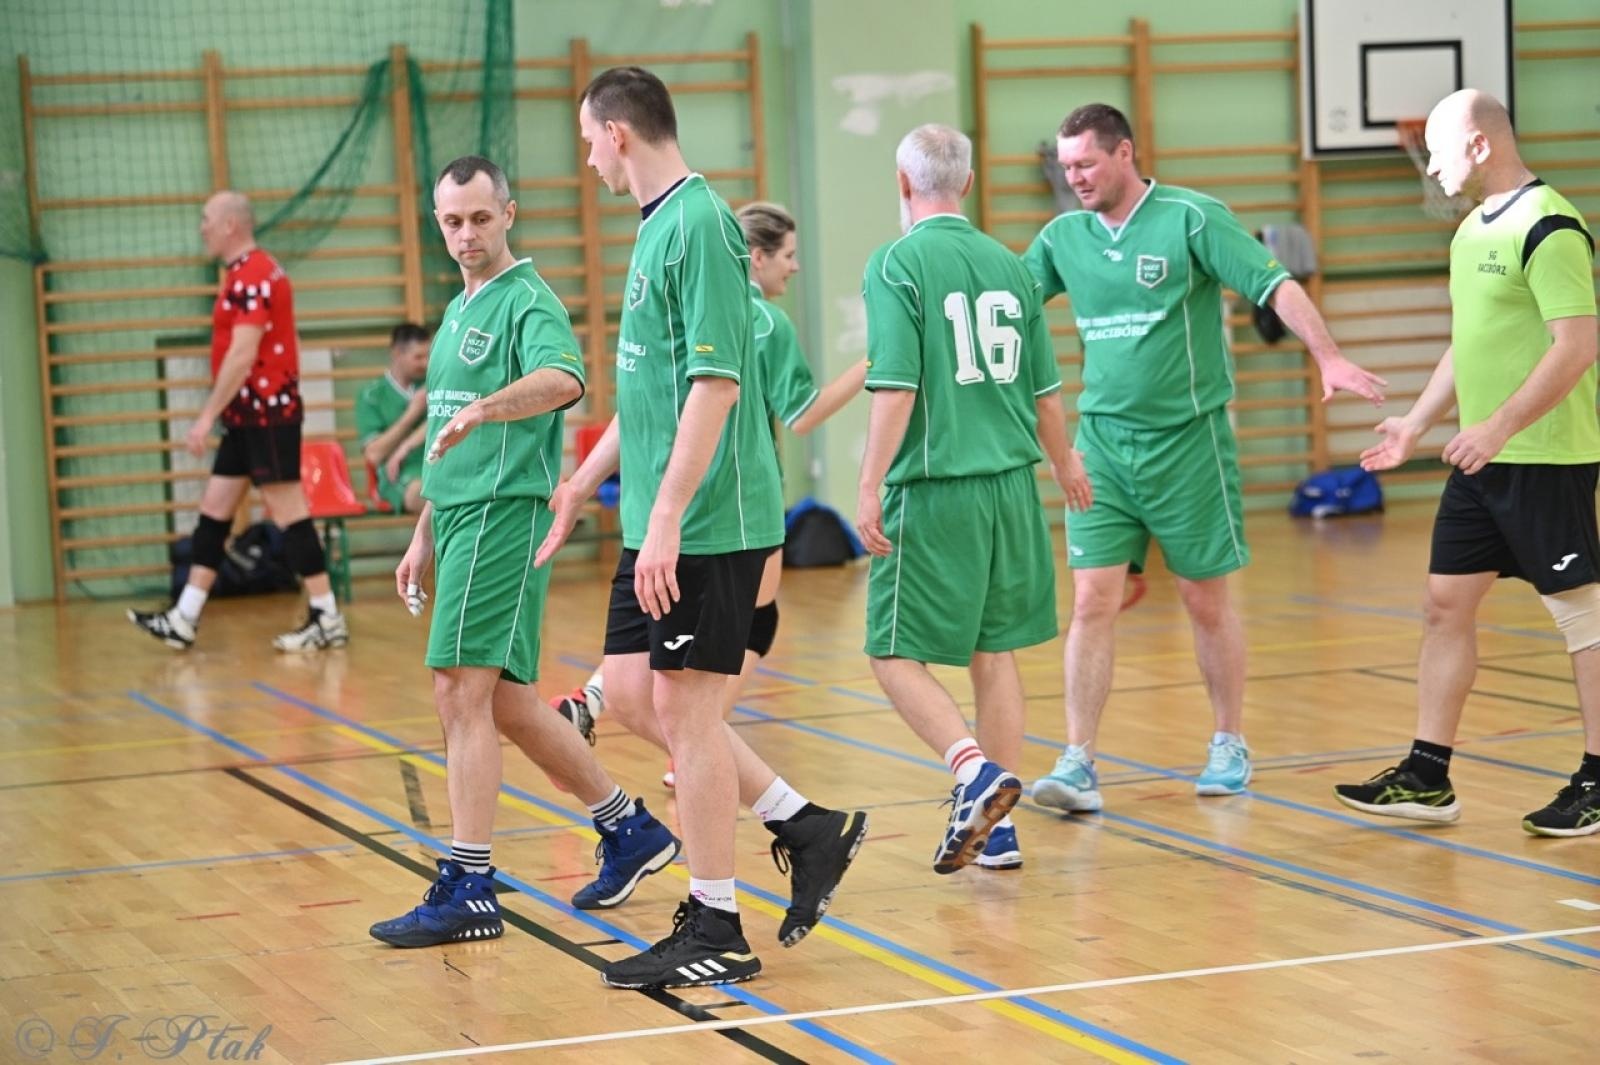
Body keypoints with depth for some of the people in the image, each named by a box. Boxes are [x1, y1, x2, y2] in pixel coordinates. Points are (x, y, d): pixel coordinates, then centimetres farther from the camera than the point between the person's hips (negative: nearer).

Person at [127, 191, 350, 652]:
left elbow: (242, 355, -22)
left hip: (267, 413, -10)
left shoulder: (253, 276, -15)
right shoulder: (246, 273, 16)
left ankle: (327, 620, -2)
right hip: (249, 416, 10)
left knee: (288, 512, -7)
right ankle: (183, 620, 12)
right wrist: (219, 413, 21)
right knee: (214, 509, 10)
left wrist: (207, 416, -22)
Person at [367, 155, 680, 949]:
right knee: (505, 703, 13)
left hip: (504, 517, -10)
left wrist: (481, 407, -48)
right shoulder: (458, 311, 20)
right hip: (461, 521, 10)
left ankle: (468, 887, -8)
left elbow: (562, 379, -32)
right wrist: (424, 537, 25)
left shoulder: (528, 301, -9)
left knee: (462, 692, -11)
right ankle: (630, 829, 24)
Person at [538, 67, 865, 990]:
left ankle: (715, 930, 8)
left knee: (683, 707, -3)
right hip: (661, 524, 10)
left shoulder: (699, 224, -15)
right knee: (631, 693, 12)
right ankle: (807, 828, 20)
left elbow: (714, 384, -22)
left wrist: (667, 519, -24)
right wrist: (584, 483, 28)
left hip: (708, 524, -10)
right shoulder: (656, 227, 14)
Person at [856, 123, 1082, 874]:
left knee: (895, 656, 2)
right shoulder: (1008, 265, 9)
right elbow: (1045, 393, 14)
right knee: (995, 652, 12)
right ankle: (998, 825, 13)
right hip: (1010, 485, 6)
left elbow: (895, 390, -16)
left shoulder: (896, 264, -7)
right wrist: (1063, 465, 31)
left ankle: (974, 770, -19)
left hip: (932, 489, -5)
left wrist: (869, 489, -14)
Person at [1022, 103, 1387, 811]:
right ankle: (1077, 766, -3)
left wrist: (1329, 358, -23)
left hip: (1187, 438, -3)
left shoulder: (1191, 218, -8)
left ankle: (1230, 747, 24)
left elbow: (1276, 287, -13)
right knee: (1092, 603, -5)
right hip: (1102, 441, 3)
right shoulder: (1063, 236, 6)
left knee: (1207, 602, 7)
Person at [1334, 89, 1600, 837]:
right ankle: (1427, 779, 13)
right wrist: (1417, 424, 19)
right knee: (1445, 605, 8)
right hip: (1483, 459, 9)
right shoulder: (1473, 230, 14)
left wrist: (1499, 427, -25)